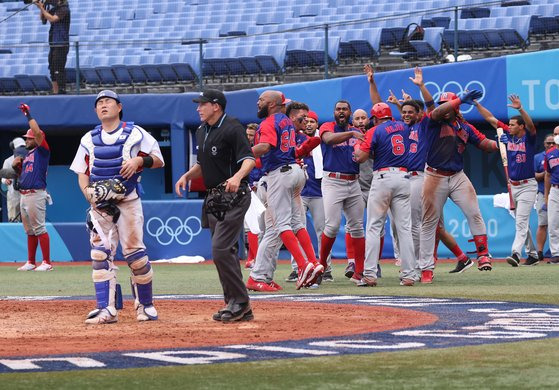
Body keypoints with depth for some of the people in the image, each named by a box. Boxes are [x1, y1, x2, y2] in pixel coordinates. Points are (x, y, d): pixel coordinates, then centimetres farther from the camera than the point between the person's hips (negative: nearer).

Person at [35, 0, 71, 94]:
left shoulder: (64, 9, -12)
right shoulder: (54, 8, 12)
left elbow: (52, 19, -24)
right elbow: (42, 18, 14)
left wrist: (42, 8, -17)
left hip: (61, 45, -9)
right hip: (54, 44, 9)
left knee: (59, 70, -12)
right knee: (53, 69, 11)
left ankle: (61, 91, -12)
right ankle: (55, 93, 15)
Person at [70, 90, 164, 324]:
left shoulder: (135, 133, 4)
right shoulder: (89, 139, 13)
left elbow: (159, 160, 5)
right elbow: (82, 173, 13)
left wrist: (139, 160, -15)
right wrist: (90, 194, -6)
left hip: (128, 201, -3)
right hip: (99, 203, 3)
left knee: (134, 252, -6)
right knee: (100, 253, -6)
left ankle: (145, 305, 8)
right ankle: (106, 309, -6)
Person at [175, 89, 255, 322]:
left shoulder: (232, 128, -12)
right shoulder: (202, 132, 15)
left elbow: (249, 159, -21)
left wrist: (237, 176, -40)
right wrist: (187, 176, 7)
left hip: (234, 197, -9)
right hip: (213, 198, 9)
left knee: (221, 249, -17)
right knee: (224, 251, 9)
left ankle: (240, 302, -10)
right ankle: (237, 306, 14)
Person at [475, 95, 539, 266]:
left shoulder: (529, 137, -9)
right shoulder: (508, 135, 6)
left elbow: (530, 124, -30)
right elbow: (490, 118, 8)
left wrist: (520, 109, -46)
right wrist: (476, 103, 3)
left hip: (527, 186, -7)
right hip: (512, 186, 7)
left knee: (521, 222, -15)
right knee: (521, 223, 11)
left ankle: (516, 254, -25)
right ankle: (532, 254, 19)